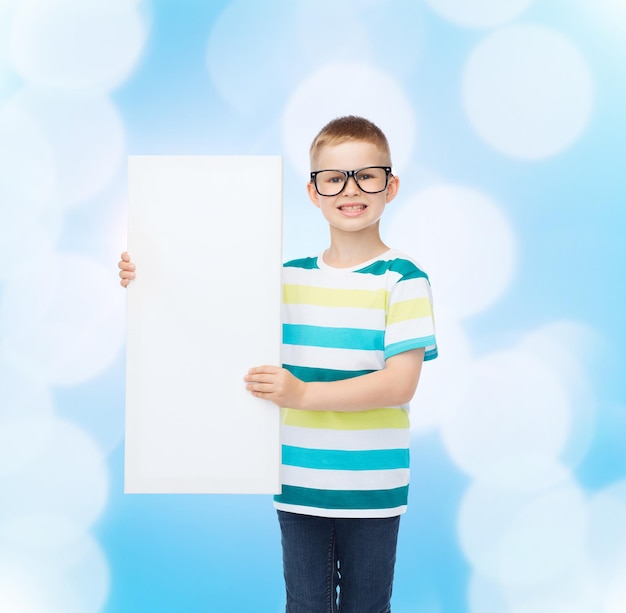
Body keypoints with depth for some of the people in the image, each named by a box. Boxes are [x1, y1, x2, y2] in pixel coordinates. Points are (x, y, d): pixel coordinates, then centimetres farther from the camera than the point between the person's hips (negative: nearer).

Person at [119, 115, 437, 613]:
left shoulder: (403, 280, -8)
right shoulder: (289, 277, 6)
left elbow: (400, 384, -15)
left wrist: (303, 393, -24)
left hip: (370, 491, -3)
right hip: (298, 485, 3)